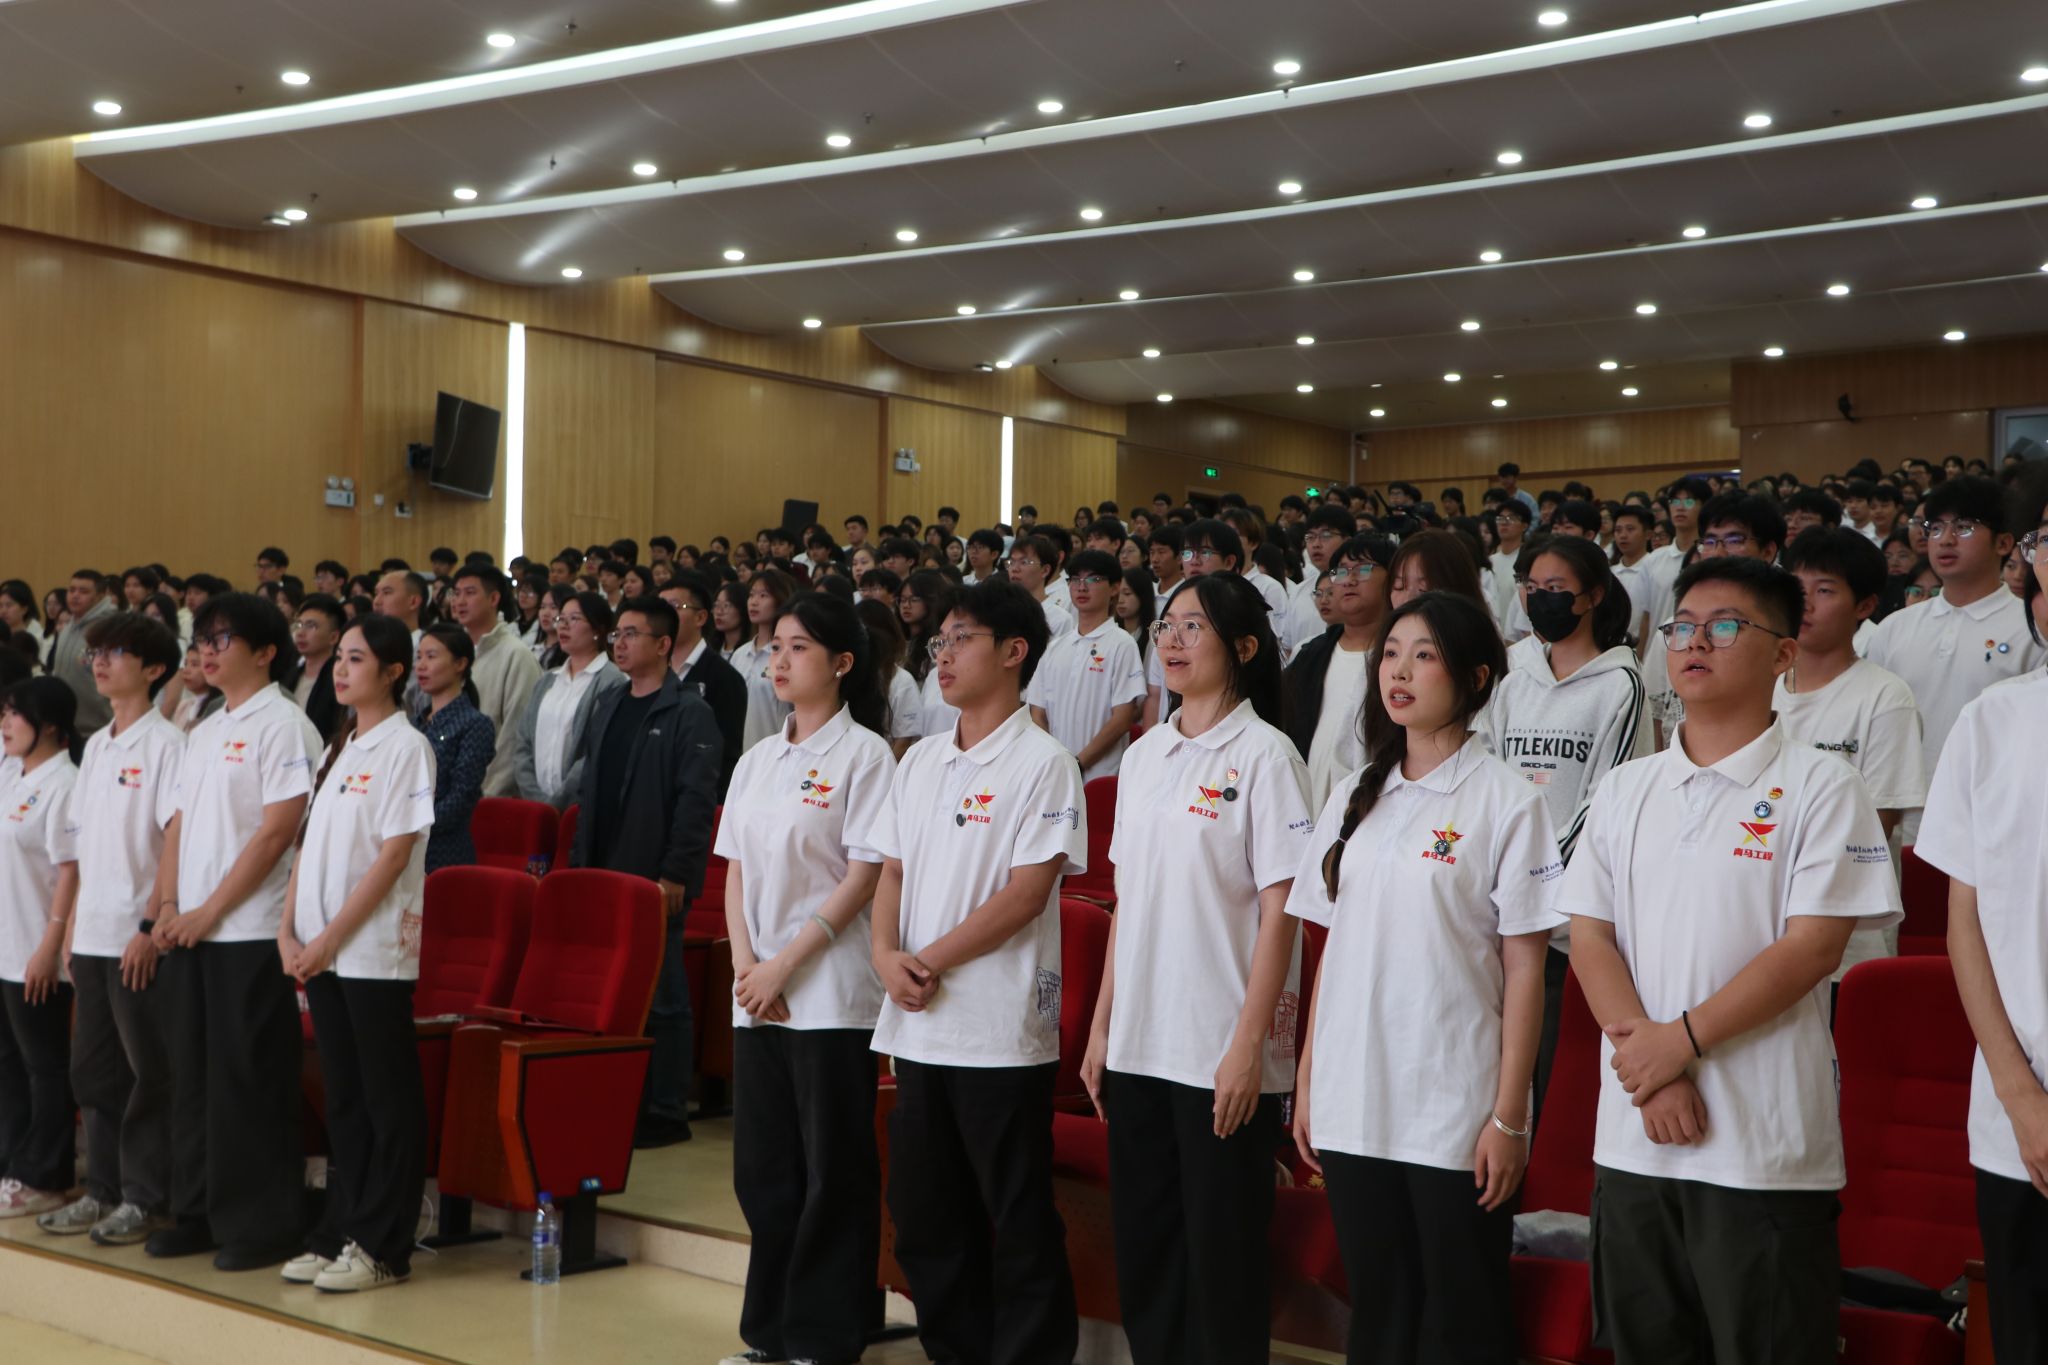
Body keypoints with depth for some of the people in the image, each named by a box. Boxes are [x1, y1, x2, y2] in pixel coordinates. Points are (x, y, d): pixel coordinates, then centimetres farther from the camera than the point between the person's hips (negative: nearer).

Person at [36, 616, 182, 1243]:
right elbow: (86, 844, 18)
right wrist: (74, 925, 13)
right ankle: (102, 1190, 21)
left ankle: (144, 1198, 7)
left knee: (148, 1072, 0)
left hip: (137, 937, -8)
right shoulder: (96, 746, 15)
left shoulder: (165, 743, -9)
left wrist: (152, 924, -18)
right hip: (92, 934, 8)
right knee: (94, 1069, 12)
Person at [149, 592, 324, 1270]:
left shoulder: (284, 726, -8)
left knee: (249, 1083, -4)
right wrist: (169, 905, 2)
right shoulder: (203, 732, 16)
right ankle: (198, 1213, 21)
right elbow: (179, 823, 17)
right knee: (192, 1077, 12)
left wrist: (209, 911, -14)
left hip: (250, 932, -8)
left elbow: (276, 833, -15)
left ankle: (263, 1226, 4)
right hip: (189, 933, 8)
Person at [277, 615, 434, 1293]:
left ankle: (383, 1248, 4)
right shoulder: (339, 749, 16)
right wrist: (290, 929, 3)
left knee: (388, 1102, -1)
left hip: (376, 950, -7)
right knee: (343, 1098, 13)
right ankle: (339, 1233, 20)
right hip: (321, 950, 7)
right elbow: (309, 843, 15)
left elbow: (395, 854, -14)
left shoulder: (406, 748, -8)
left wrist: (332, 936, -15)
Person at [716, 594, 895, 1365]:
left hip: (830, 991, -6)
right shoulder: (758, 760, 13)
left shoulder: (863, 753, -6)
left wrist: (786, 964, -14)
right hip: (756, 995, 6)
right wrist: (745, 965, -2)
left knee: (831, 1172, 0)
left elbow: (864, 875, -11)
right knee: (763, 1166, 11)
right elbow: (736, 869, 12)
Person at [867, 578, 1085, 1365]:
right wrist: (886, 955, -5)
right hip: (918, 1025, 7)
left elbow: (1026, 891, -14)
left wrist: (931, 960, -14)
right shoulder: (921, 761, 13)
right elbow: (892, 871, 13)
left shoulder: (1042, 763, -8)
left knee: (1018, 1222, 1)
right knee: (924, 1213, 14)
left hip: (1002, 1030, -7)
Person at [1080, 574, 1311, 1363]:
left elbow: (1279, 913, -11)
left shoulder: (1263, 755, -8)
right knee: (1143, 1242, 12)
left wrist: (1249, 1045, -15)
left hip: (1221, 1051, -6)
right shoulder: (1144, 755, 10)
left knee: (1221, 1252, 2)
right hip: (1138, 1043, 6)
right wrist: (1101, 1026, 11)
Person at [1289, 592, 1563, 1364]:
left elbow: (1524, 969, -7)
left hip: (1456, 1115, -4)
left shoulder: (1506, 801, -5)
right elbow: (1334, 950, 13)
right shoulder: (1353, 798, 9)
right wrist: (1306, 1085, 9)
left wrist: (1509, 1115, -10)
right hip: (1351, 1108, 5)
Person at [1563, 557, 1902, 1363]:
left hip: (1766, 1145, -4)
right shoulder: (1625, 790, 10)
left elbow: (1812, 946, -11)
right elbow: (1590, 937, 4)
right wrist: (1651, 1068, -9)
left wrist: (1681, 1039, -15)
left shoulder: (1819, 787, -3)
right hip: (1632, 1133, 5)